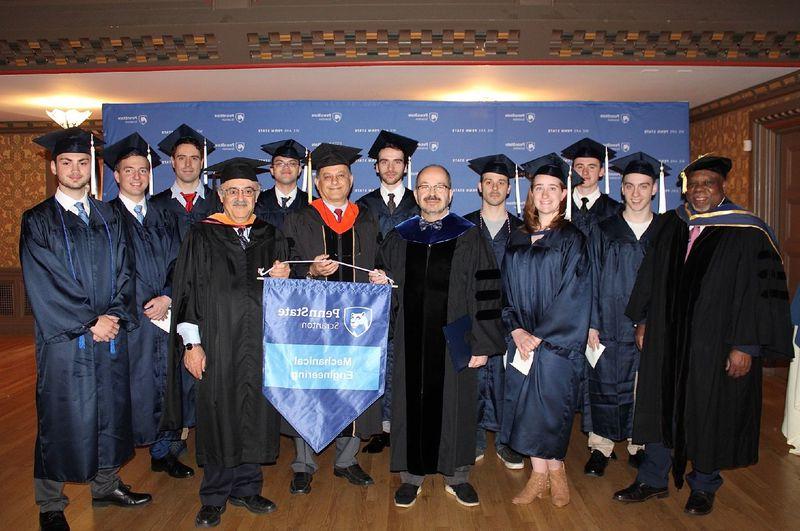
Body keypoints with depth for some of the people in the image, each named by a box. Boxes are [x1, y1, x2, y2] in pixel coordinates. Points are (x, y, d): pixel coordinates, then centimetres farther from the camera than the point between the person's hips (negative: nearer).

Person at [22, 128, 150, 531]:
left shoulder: (107, 217, 10)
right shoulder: (38, 221, -3)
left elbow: (123, 274, 7)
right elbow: (42, 285, -10)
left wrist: (115, 315, -9)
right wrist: (90, 323, -14)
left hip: (111, 335, 4)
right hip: (63, 339, -4)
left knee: (110, 411, 13)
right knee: (61, 419, 4)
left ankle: (106, 485, 30)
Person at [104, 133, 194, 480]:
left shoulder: (163, 218, 14)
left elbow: (176, 264, 9)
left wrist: (166, 298, -8)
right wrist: (144, 307, -10)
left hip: (164, 314, 4)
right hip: (127, 317, -4)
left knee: (163, 383, 7)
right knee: (134, 384, -3)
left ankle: (162, 452, 19)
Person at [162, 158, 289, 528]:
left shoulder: (270, 237, 9)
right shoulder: (202, 236, 0)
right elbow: (187, 291, -3)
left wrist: (282, 278, -9)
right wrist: (192, 344, -9)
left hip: (260, 343, 3)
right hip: (217, 344, -3)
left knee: (253, 414, 8)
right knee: (218, 416, 4)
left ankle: (245, 487, 26)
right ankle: (214, 497, 21)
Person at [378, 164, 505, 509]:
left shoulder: (470, 238, -1)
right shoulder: (398, 238, 8)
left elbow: (486, 293, -5)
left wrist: (482, 344, -9)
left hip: (454, 341, -2)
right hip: (409, 341, 2)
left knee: (454, 405, 8)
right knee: (411, 403, 8)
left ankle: (456, 476, 26)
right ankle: (412, 475, 25)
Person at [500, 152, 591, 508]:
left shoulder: (571, 239, -5)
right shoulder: (518, 239, 9)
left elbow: (574, 297, -11)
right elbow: (507, 290, 9)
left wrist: (539, 336, -13)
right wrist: (516, 330, -6)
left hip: (557, 342, -4)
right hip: (522, 340, 4)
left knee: (549, 407, 0)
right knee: (526, 409, 6)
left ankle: (554, 470, 23)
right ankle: (540, 474, 21)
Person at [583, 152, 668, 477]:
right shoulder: (604, 231, 1)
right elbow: (591, 279, -1)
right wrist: (591, 324, -8)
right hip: (609, 325, -1)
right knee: (604, 385, 3)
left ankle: (638, 445, 25)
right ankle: (601, 447, 16)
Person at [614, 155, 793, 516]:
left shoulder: (748, 233, -11)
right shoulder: (672, 225, 4)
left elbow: (762, 292, -12)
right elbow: (652, 276, 11)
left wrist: (745, 346, -16)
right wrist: (643, 321, 10)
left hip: (716, 345, -4)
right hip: (666, 340, 4)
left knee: (709, 414, 11)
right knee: (661, 408, 13)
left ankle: (703, 486, 33)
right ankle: (653, 480, 29)